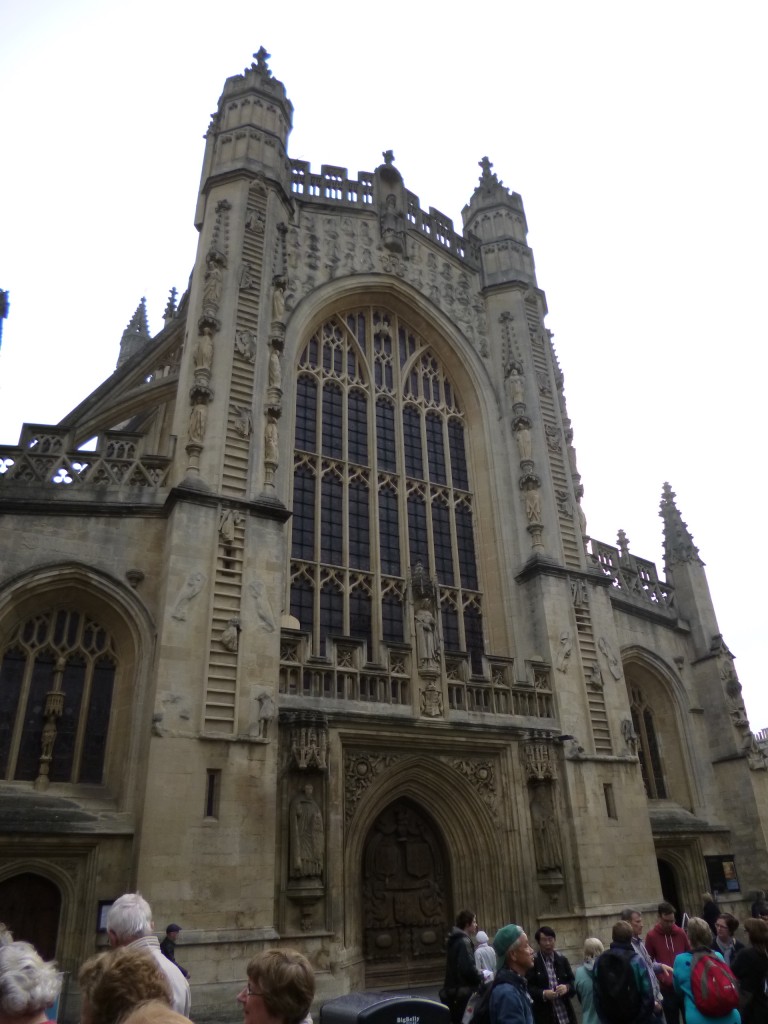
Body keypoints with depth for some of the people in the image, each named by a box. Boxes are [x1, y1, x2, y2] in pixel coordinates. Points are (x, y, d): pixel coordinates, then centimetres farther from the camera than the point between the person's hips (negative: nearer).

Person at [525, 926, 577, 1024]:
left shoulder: (562, 959, 10)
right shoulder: (533, 962, -4)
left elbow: (573, 982, 12)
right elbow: (528, 987, -6)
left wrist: (567, 988, -9)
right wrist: (543, 994, -22)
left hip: (566, 1015, 4)